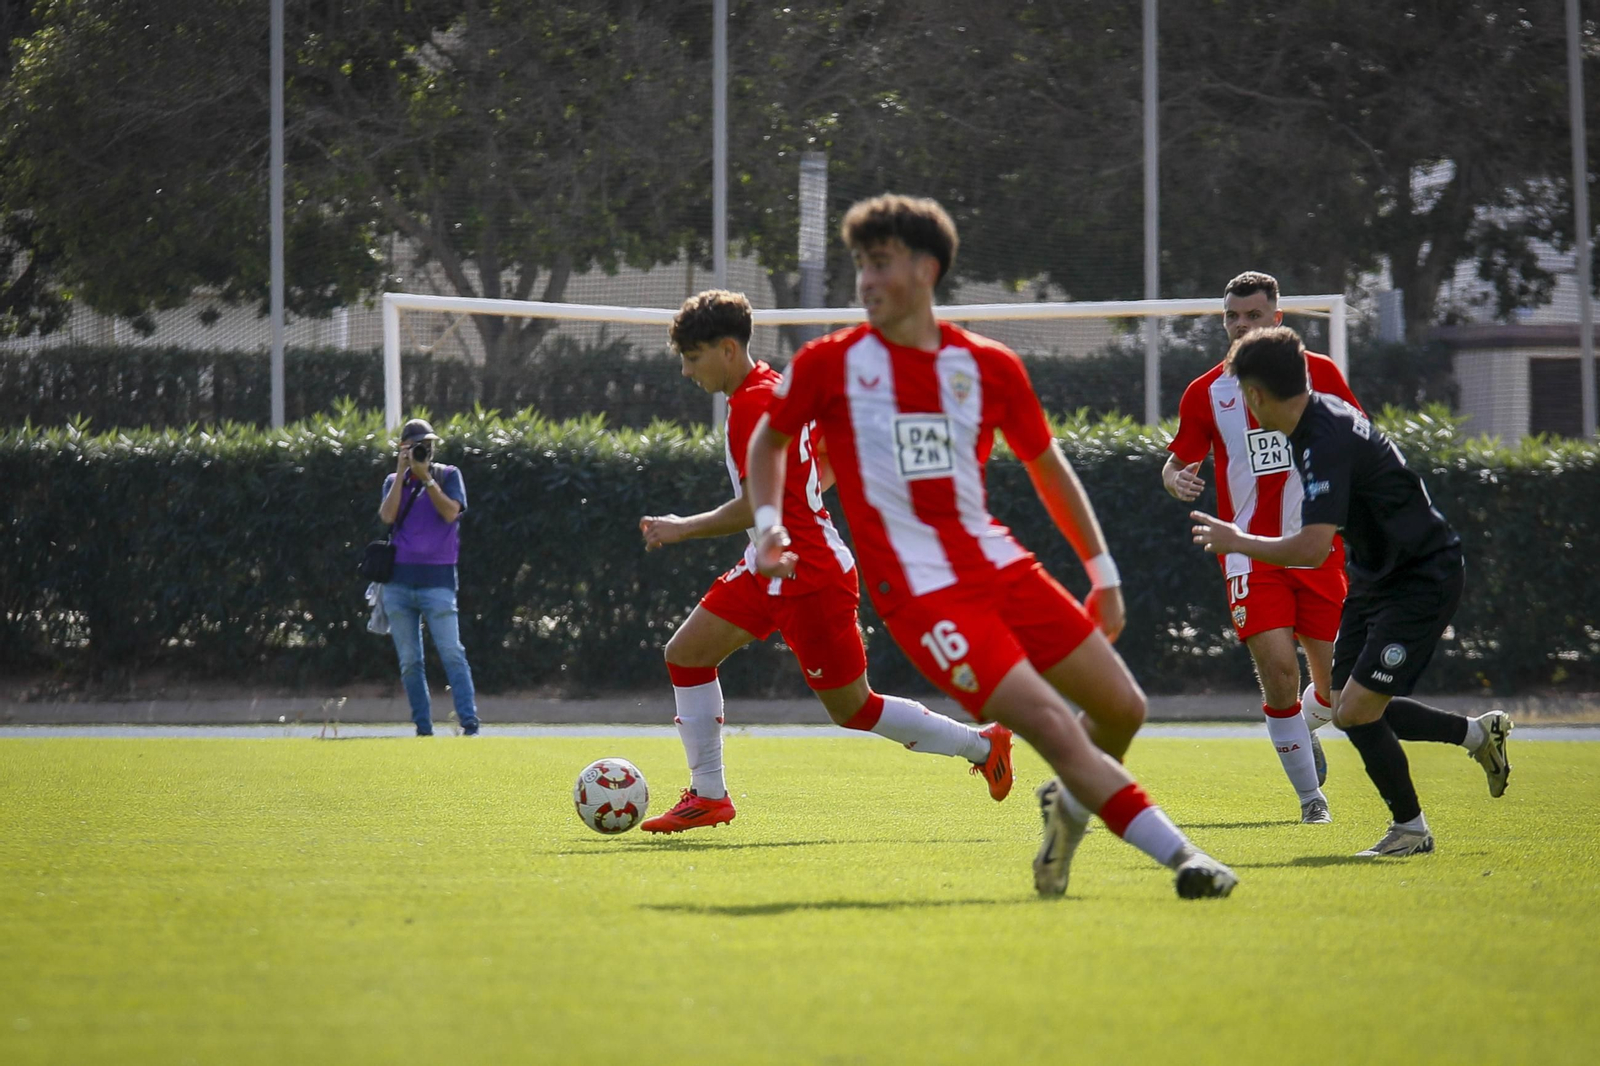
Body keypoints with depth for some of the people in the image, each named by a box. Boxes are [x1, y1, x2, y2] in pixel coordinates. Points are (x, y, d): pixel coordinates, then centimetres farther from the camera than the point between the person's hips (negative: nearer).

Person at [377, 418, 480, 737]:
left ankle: (469, 722, -15)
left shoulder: (448, 476, 8)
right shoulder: (394, 481, 14)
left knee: (452, 654, -12)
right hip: (398, 582, 3)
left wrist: (426, 477, -10)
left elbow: (450, 512, -9)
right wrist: (402, 472, -4)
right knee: (409, 662, 3)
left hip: (437, 579, -3)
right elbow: (387, 515, -4)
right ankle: (423, 728, 7)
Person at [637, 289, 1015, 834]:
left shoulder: (752, 405, -20)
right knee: (685, 654, 4)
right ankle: (709, 795, 9)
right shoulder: (777, 388, 9)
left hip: (808, 575, -10)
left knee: (851, 708, 0)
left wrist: (682, 529, -13)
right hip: (770, 568, 10)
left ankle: (981, 744, 14)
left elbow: (757, 507, -23)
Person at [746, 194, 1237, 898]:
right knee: (1053, 727, -18)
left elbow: (1047, 468, 16)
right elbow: (769, 440, 14)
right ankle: (1179, 854, -13)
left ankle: (1070, 807, 34)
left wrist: (1102, 572, 16)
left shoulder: (988, 366, 4)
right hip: (921, 594, -5)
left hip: (999, 567, 5)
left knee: (1121, 709, 4)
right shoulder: (829, 364, -2)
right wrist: (769, 524, -3)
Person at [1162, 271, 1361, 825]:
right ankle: (1310, 795, 0)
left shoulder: (1319, 373, 3)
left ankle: (1302, 729, 40)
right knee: (1277, 665, -16)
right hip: (1251, 550, -1)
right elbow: (1174, 464, 8)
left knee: (1335, 680, 2)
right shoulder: (1205, 393, 2)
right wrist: (1177, 480, -15)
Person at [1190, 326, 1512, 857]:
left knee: (1358, 711, -13)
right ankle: (1478, 733, 28)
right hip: (1377, 574, 10)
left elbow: (1312, 548, -35)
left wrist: (1237, 542, -22)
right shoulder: (1321, 413, 1)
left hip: (1423, 579, -10)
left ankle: (1410, 828, 7)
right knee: (1349, 711, 11)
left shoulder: (1328, 442, -29)